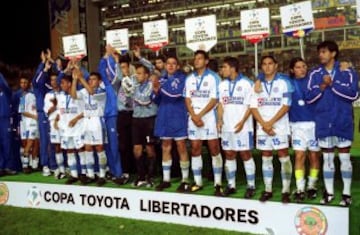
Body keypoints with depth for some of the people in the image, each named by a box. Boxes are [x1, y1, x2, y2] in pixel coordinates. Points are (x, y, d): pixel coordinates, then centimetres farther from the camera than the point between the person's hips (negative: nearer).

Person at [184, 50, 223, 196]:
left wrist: (200, 115, -12)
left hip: (209, 117, -4)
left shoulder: (213, 77, -2)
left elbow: (214, 100, -8)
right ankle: (197, 182, 13)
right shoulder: (189, 79, 12)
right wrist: (193, 116, -8)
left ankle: (218, 183, 2)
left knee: (214, 149, -3)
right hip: (193, 118, 4)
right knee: (195, 149, 5)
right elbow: (187, 99, 7)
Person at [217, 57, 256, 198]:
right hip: (226, 127, 6)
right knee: (229, 155, 9)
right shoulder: (223, 84, 13)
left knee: (245, 155, -1)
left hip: (242, 127, -5)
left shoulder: (246, 83, -6)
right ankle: (231, 185, 18)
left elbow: (250, 105, -7)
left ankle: (251, 186, 9)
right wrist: (220, 120, 0)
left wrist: (242, 122, -16)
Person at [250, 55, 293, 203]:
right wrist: (263, 124, -8)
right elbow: (253, 107, 5)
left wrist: (271, 122, -12)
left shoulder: (284, 81, -1)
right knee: (266, 158, 7)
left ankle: (286, 190, 3)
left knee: (284, 157, -5)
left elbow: (286, 105, -7)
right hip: (262, 127, 4)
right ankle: (268, 190, 14)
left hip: (280, 126, -3)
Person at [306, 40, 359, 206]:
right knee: (327, 158, 9)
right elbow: (309, 98, 1)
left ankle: (346, 193, 15)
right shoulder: (314, 74, 6)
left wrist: (333, 84, -14)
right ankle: (329, 192, 19)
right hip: (324, 123, 2)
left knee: (344, 158, 4)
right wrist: (322, 87, -14)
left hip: (343, 122, -2)